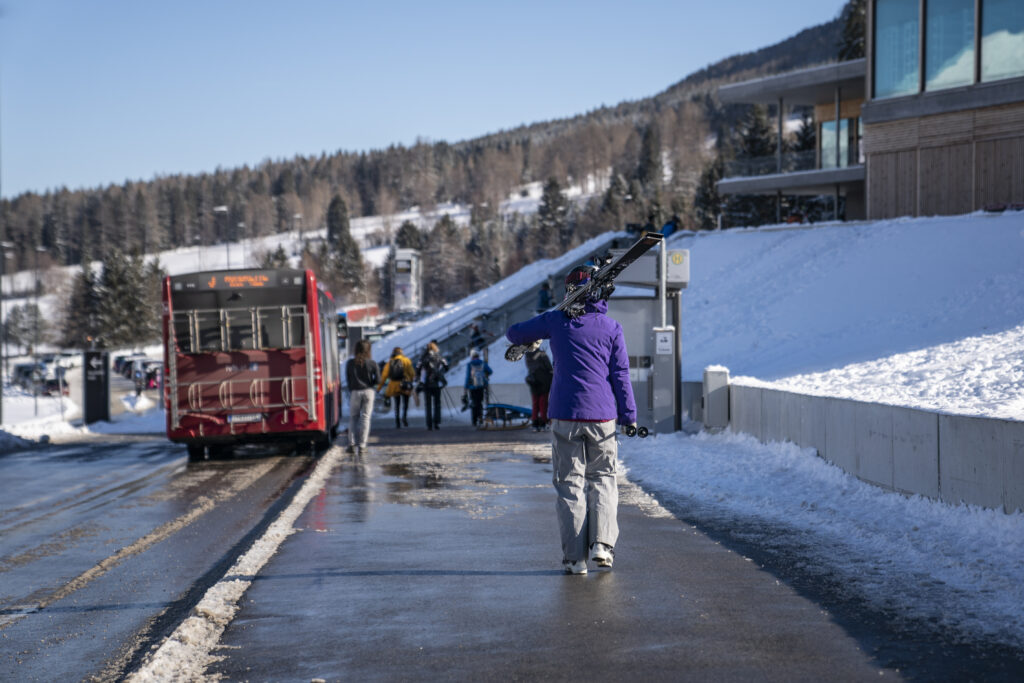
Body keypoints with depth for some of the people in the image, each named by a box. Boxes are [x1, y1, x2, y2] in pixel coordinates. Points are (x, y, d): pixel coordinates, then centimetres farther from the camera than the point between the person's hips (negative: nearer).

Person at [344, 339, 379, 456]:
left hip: (354, 392, 0)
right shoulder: (371, 363, -5)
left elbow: (347, 380, 1)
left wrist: (351, 390, 12)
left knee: (353, 417, 12)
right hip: (368, 392, 0)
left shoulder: (350, 363, -2)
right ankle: (362, 446, 1)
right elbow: (378, 379, -6)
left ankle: (352, 444, 3)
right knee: (365, 418, 4)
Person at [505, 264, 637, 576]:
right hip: (602, 415, 0)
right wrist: (629, 416, 4)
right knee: (602, 479, 13)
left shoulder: (556, 320, 1)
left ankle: (574, 557, 2)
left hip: (565, 415, 0)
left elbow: (514, 333, 13)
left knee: (570, 483, 5)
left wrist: (532, 339, 35)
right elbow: (621, 374, 0)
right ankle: (602, 544, -3)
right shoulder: (611, 327, 1)